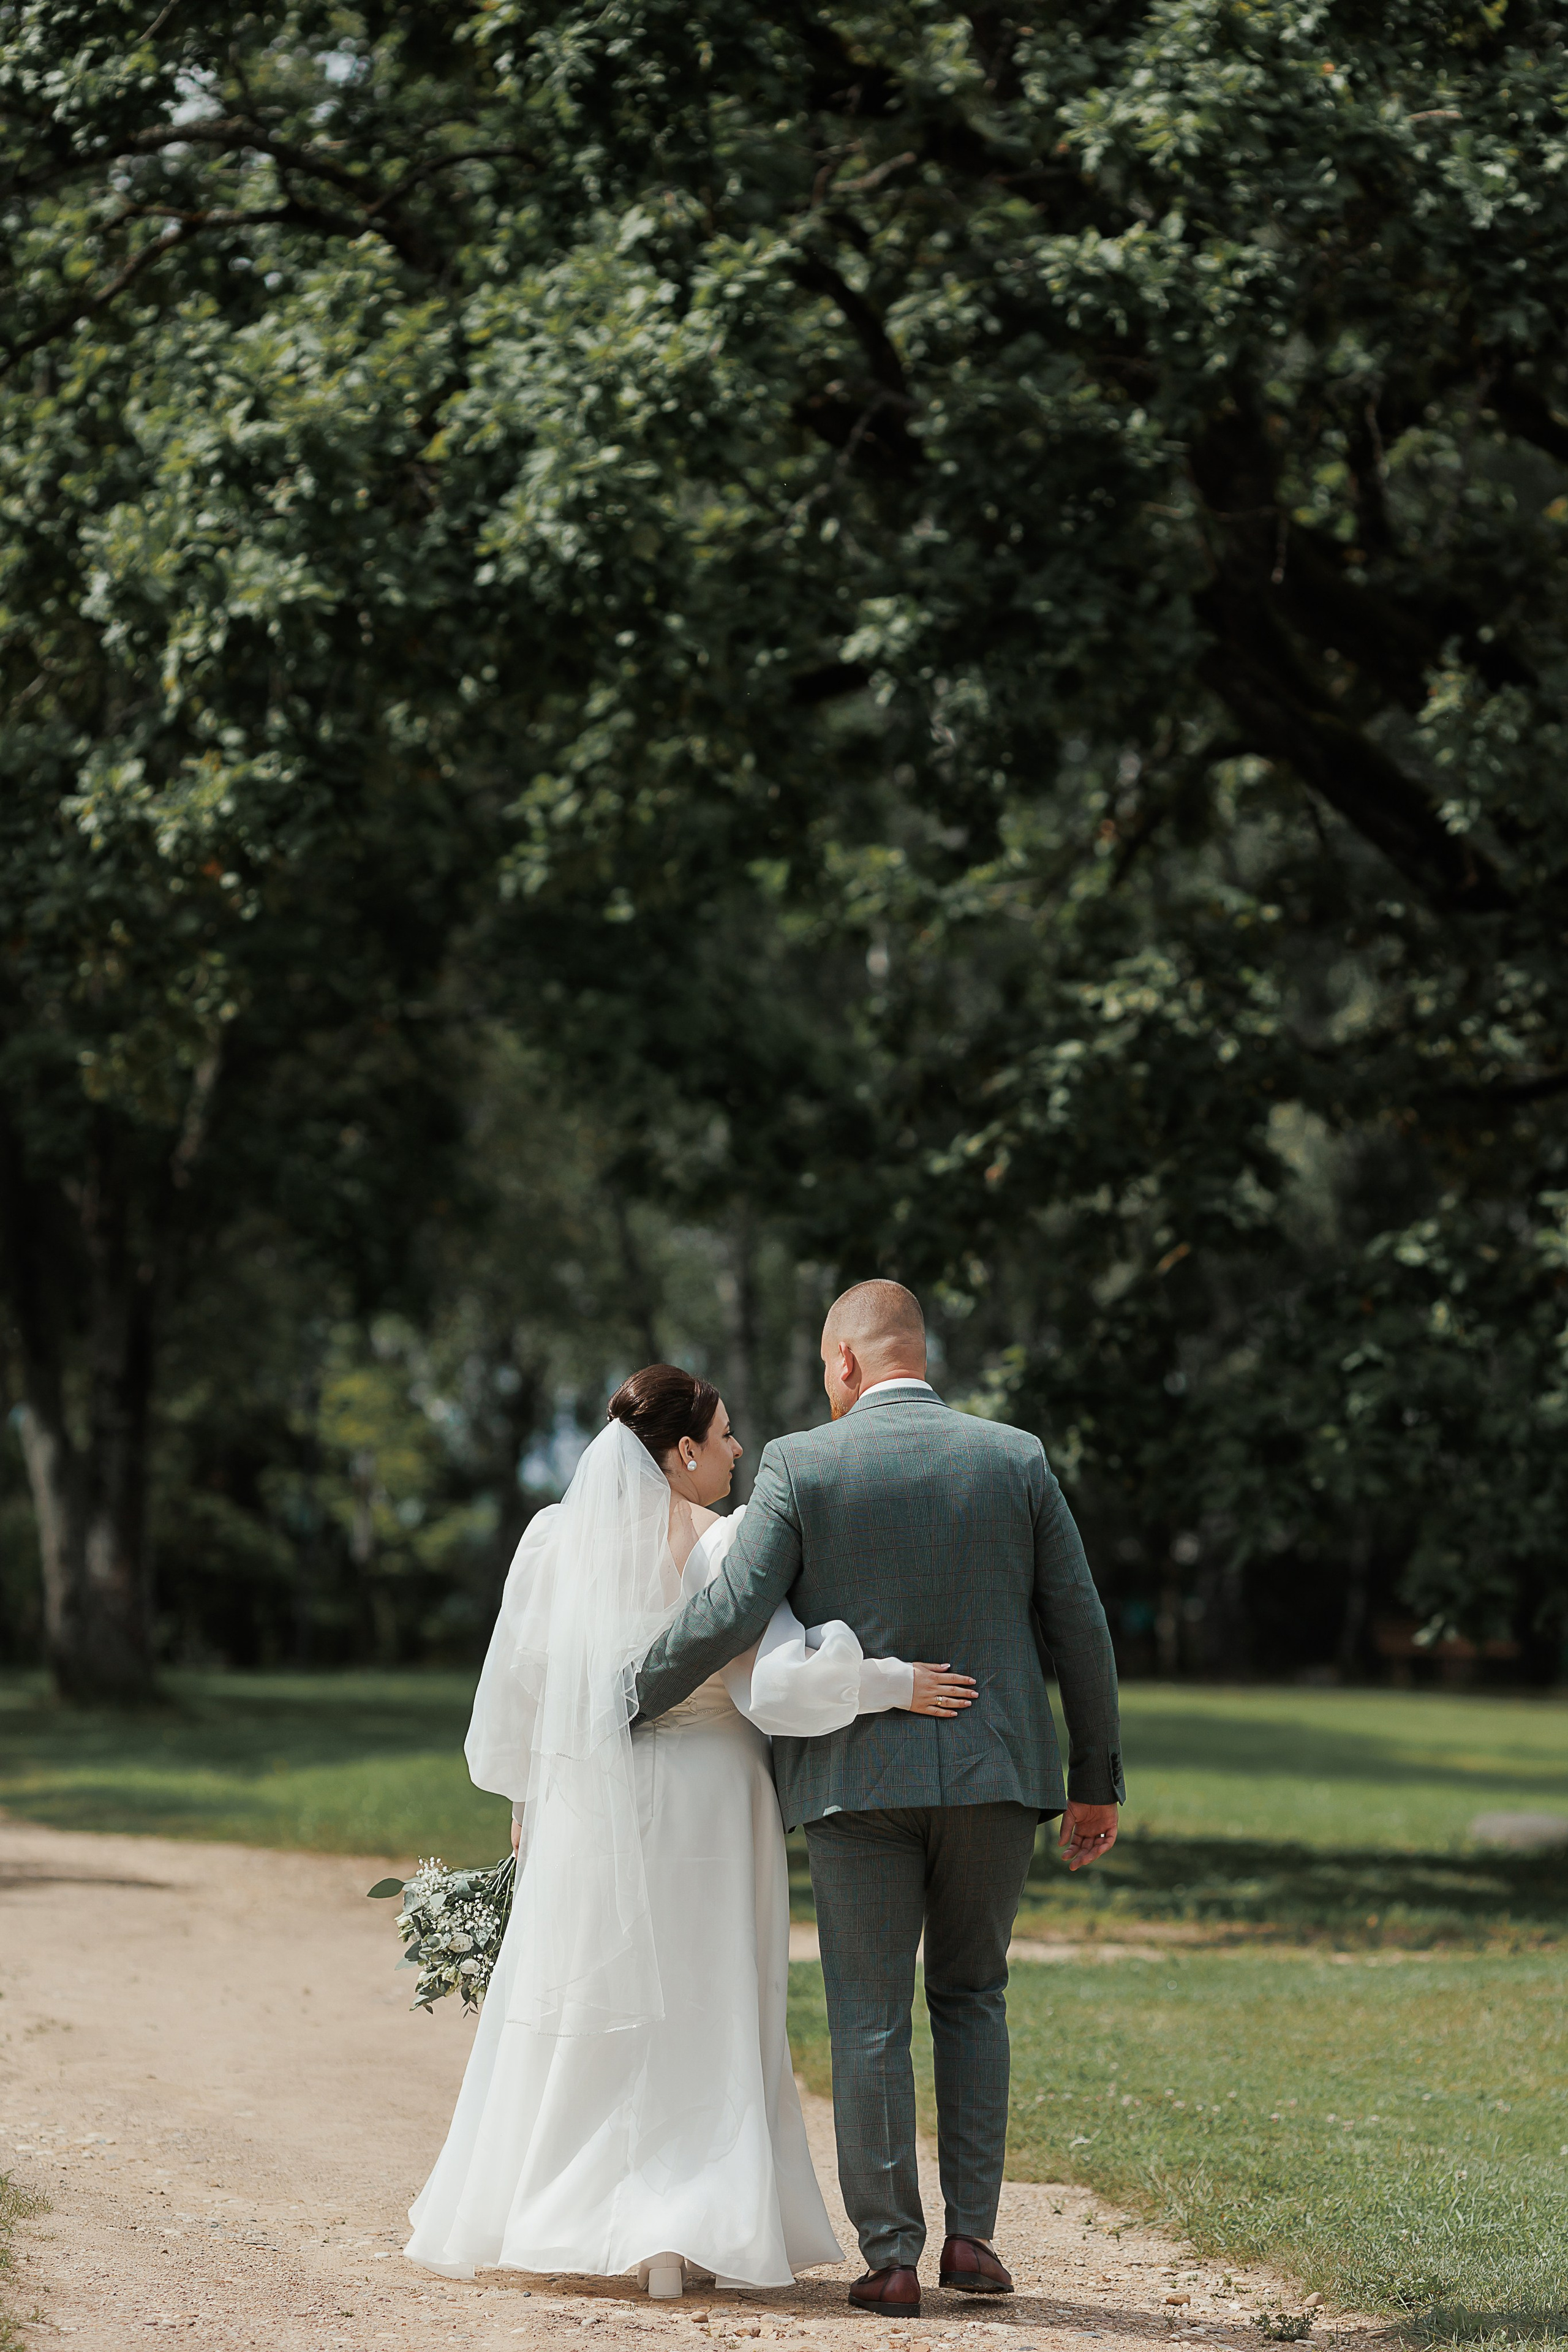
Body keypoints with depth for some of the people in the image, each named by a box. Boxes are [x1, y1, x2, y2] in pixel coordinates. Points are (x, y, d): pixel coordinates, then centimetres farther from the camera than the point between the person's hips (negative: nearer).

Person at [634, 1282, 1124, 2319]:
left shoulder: (804, 1465, -5)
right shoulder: (1018, 1458, 2)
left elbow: (730, 1615, -12)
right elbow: (1080, 1629, 3)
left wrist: (628, 1699, 3)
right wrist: (1097, 1781, 11)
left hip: (857, 1776, -2)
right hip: (994, 1771, 2)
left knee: (870, 2018, 5)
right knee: (972, 1995, 18)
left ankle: (892, 2255, 4)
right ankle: (972, 2231, 10)